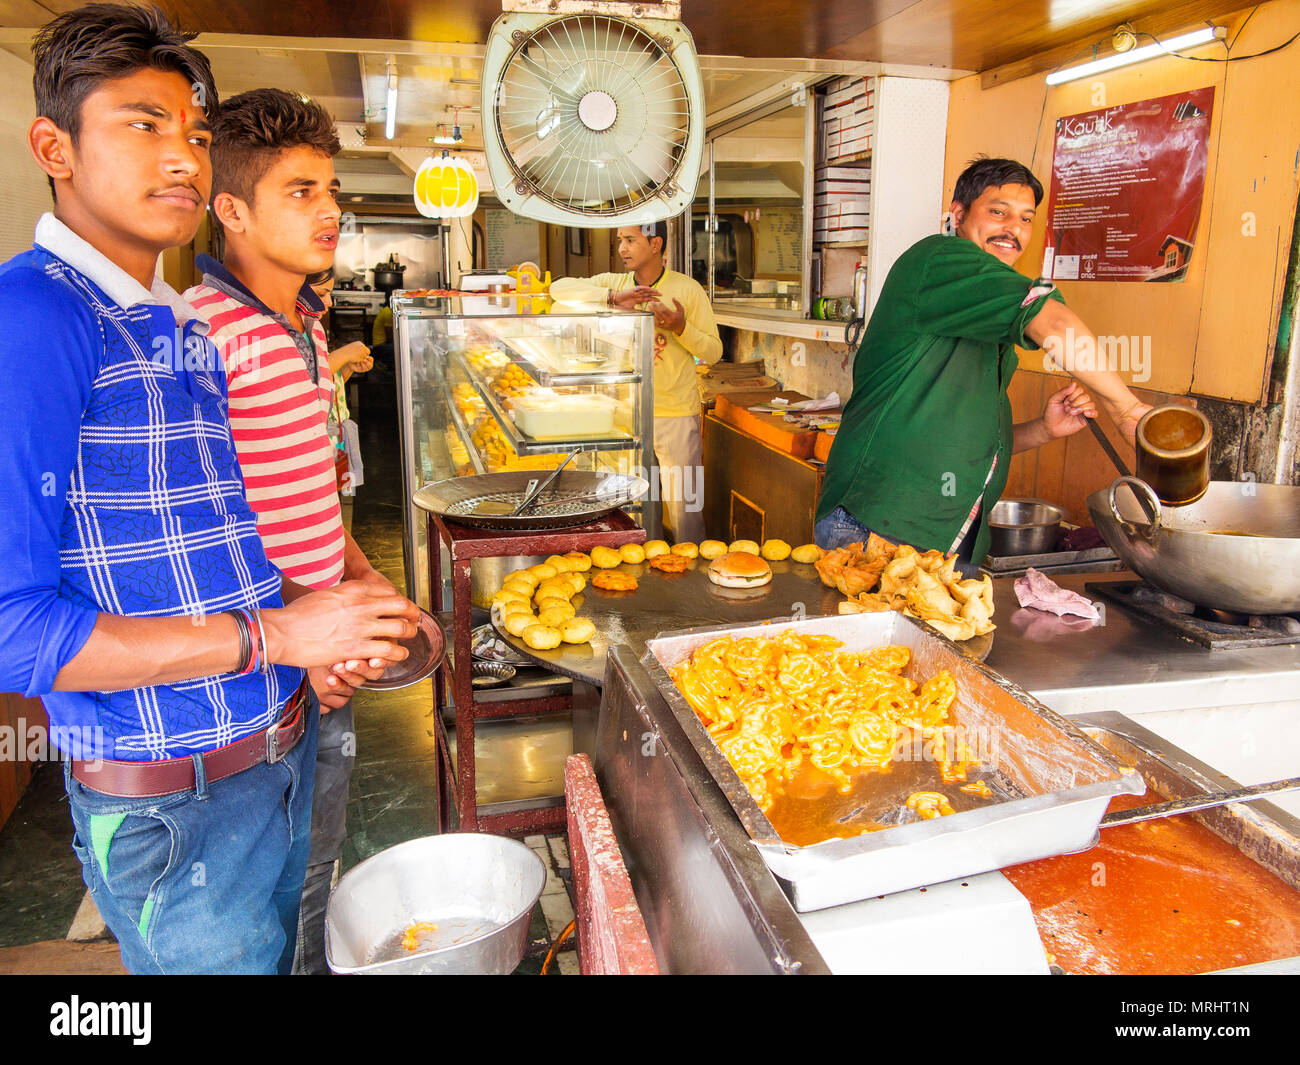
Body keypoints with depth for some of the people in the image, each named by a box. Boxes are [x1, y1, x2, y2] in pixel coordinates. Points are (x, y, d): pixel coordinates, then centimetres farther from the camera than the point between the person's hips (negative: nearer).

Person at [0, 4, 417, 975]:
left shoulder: (183, 330, 10)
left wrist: (307, 612, -1)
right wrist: (272, 635, -23)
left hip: (280, 749, 8)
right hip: (171, 808, -8)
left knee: (281, 953, 25)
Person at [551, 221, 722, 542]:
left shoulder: (688, 289, -3)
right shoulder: (613, 284, 5)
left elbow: (713, 352, -2)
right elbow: (559, 288, -7)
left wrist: (681, 327, -20)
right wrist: (613, 297, -18)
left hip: (676, 415, -3)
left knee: (685, 504, -1)